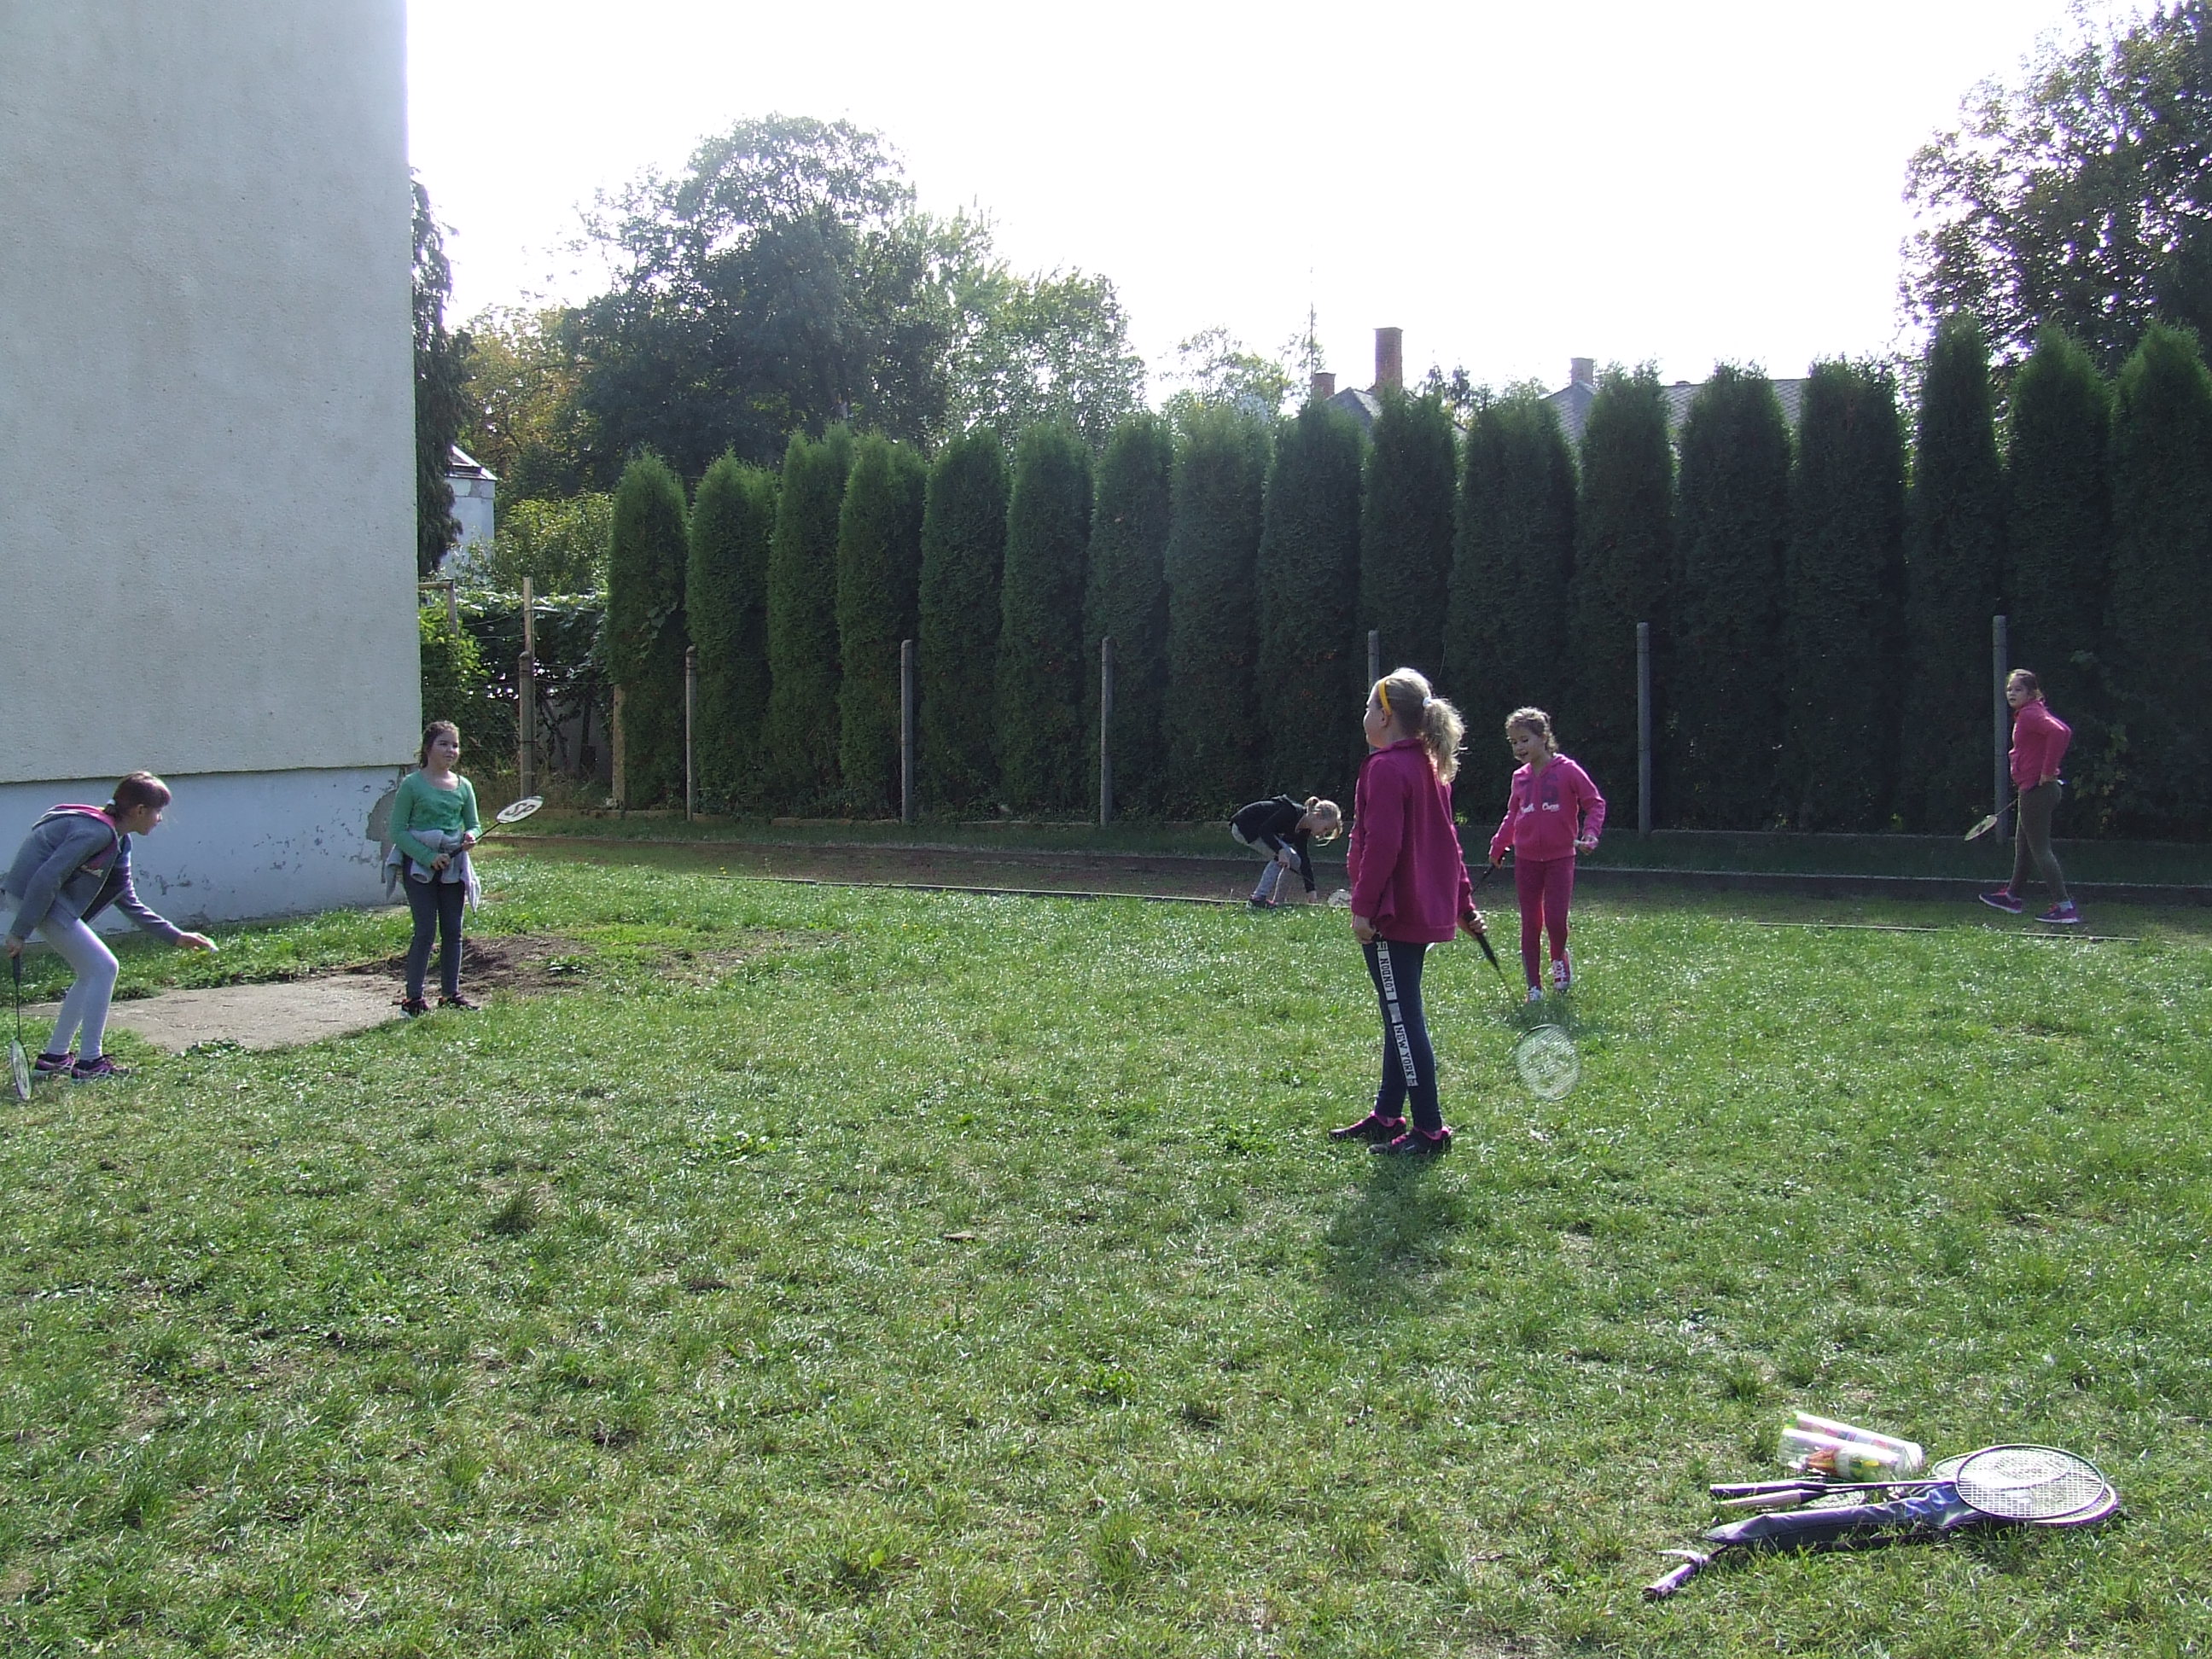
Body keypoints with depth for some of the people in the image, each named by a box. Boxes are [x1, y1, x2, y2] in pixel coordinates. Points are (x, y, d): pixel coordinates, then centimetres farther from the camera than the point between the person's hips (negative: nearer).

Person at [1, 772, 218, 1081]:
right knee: (102, 968, -8)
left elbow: (129, 903, 18)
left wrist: (176, 936, 16)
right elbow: (47, 878, -25)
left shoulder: (117, 842, 12)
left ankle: (53, 1058, 20)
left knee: (91, 972, 14)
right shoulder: (97, 832, -20)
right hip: (34, 896, -10)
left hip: (52, 897, 10)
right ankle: (89, 1063, -2)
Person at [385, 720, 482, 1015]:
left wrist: (470, 837, -9)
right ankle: (413, 999, 0)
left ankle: (451, 993, 19)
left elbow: (473, 824, 15)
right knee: (425, 930, -7)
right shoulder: (412, 784, -7)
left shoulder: (463, 786, 7)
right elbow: (397, 830, -8)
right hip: (419, 864, -5)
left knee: (453, 931, 8)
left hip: (453, 865, 5)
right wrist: (429, 857, -16)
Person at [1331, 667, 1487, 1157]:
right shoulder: (1429, 767, 14)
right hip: (1426, 911, 10)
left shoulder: (1387, 768, -15)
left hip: (1392, 915, -10)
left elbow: (1382, 844, -21)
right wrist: (1463, 905, 22)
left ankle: (1430, 1130, -2)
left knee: (1403, 1020, -5)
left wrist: (1363, 906, -18)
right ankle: (1387, 1117, 26)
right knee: (1400, 1017, 16)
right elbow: (1447, 843, 19)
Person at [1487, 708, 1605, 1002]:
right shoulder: (1520, 778, 7)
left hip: (1560, 858, -4)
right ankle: (1534, 986, 14)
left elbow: (1595, 803, -4)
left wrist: (1590, 834, -18)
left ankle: (1560, 959, 23)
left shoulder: (1567, 771, -8)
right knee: (1530, 925, 5)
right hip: (1526, 859, 4)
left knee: (1556, 920, -11)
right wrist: (1498, 846, 12)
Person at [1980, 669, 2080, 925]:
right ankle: (2012, 896, 40)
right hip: (2036, 790, 11)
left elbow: (2059, 732, -34)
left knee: (2040, 849, -8)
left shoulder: (2029, 714, -17)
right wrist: (2050, 768, 17)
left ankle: (2065, 908, -9)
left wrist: (2047, 771, -27)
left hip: (2035, 790, -11)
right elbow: (2064, 732, 23)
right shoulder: (2031, 714, 13)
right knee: (2022, 845, 24)